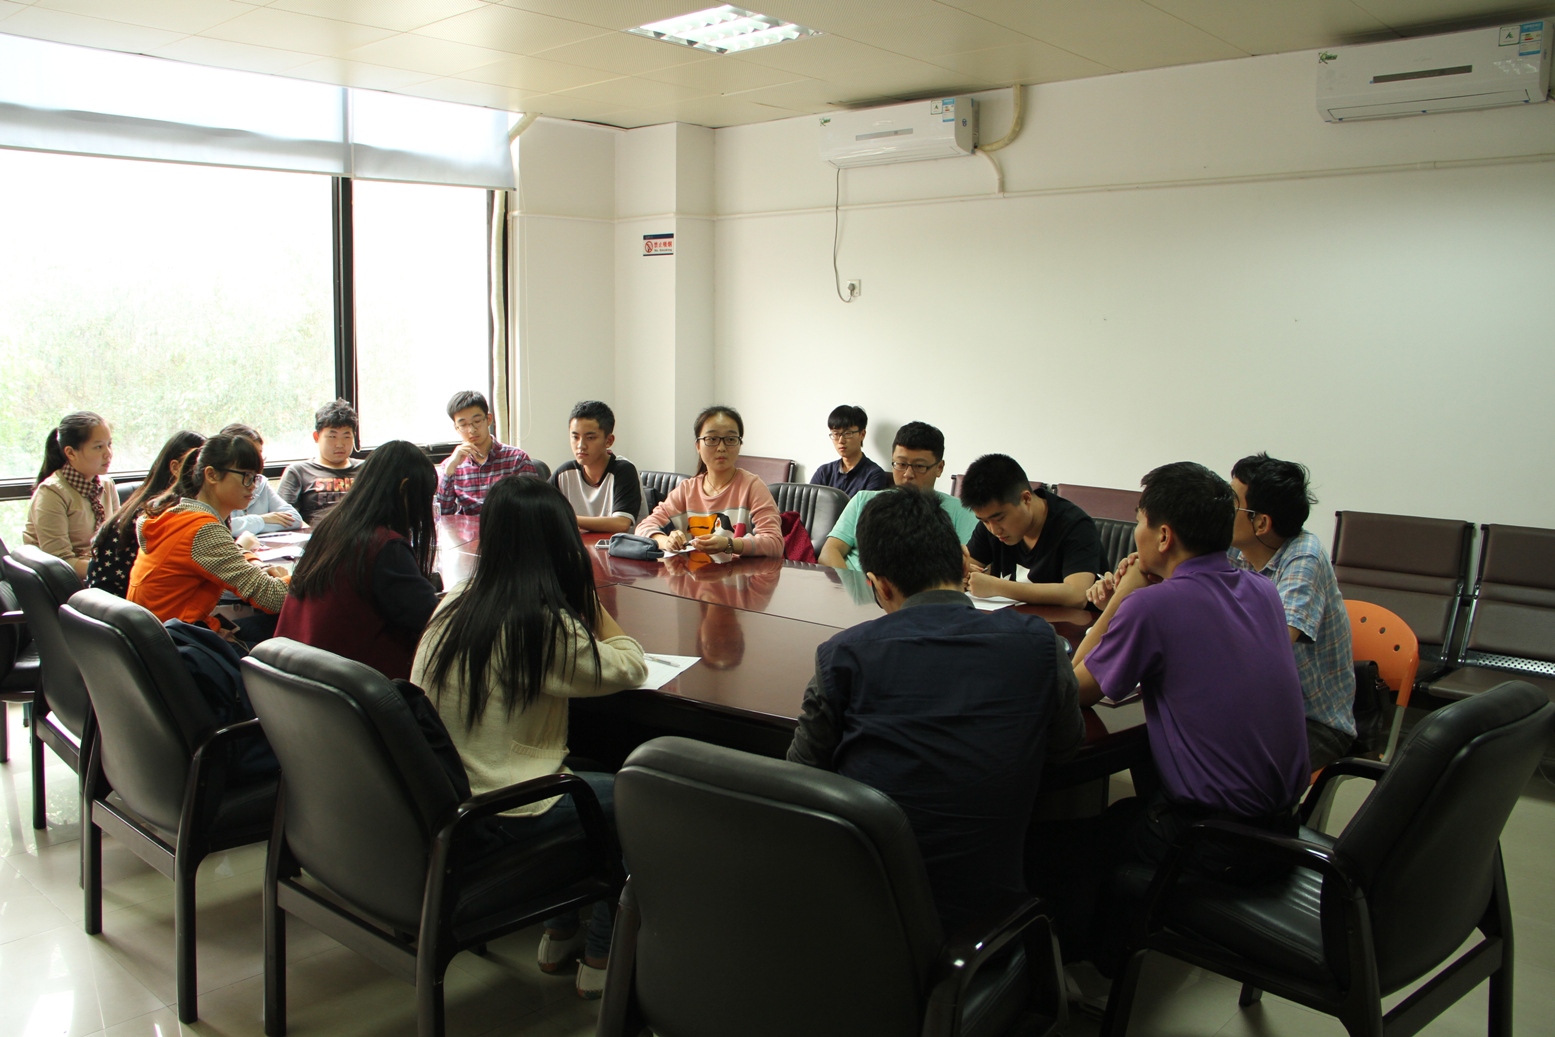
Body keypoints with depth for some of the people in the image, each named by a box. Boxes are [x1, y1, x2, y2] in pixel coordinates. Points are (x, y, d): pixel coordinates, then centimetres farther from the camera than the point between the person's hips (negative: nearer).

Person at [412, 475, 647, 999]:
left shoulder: (454, 605, 1)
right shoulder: (548, 626, -21)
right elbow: (631, 667, -7)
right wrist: (589, 596, -1)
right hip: (503, 814, -7)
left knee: (590, 785, 27)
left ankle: (559, 935, 30)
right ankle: (600, 959, 17)